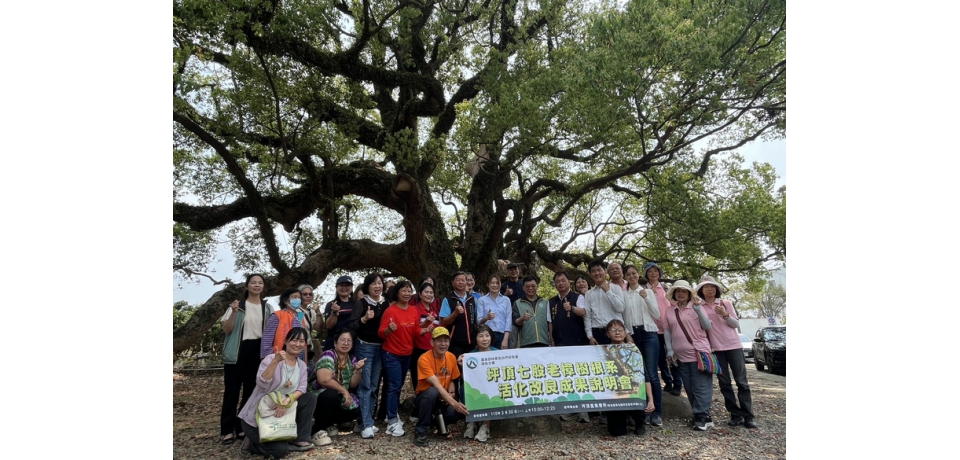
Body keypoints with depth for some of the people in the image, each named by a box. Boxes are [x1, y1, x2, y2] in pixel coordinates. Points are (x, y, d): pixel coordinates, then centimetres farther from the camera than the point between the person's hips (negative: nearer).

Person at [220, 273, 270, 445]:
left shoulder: (267, 308, 8)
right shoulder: (237, 305, -1)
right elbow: (227, 330, -6)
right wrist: (234, 312, -19)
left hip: (258, 351, 3)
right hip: (238, 350, -3)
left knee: (250, 390, 8)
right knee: (232, 390, -1)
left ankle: (243, 427, 19)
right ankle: (227, 430, 7)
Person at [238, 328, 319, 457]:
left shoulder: (302, 365, 3)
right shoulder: (270, 359, -15)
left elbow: (301, 389, -6)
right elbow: (261, 384, -30)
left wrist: (287, 400, -25)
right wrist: (275, 361, -41)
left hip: (281, 410, 6)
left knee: (310, 398, -10)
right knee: (280, 450, -17)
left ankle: (299, 440, 0)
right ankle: (252, 443, 12)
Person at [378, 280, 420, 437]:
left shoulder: (414, 311, 2)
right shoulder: (390, 311, -15)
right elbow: (381, 333, -16)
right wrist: (389, 329, -37)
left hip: (407, 354, 6)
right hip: (392, 354, -6)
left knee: (399, 386, 17)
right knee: (394, 386, -6)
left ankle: (393, 414, 31)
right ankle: (392, 422, 1)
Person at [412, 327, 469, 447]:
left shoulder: (451, 357, -4)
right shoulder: (424, 359, -23)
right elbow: (436, 385, -32)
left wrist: (451, 394, -14)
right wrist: (453, 402, -41)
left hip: (444, 398, 5)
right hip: (425, 397, -4)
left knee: (459, 410, -26)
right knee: (432, 392, -39)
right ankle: (421, 432, -20)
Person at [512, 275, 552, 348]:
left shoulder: (545, 302, 14)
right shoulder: (517, 303, 6)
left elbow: (549, 321, 14)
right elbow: (515, 322, 0)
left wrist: (551, 337, 6)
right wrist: (522, 319, -21)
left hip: (544, 342, 2)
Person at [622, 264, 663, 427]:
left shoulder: (648, 291, 8)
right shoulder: (623, 294, 8)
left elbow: (657, 315, 1)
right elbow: (620, 316, 8)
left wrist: (646, 298, -9)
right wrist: (626, 333, -5)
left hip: (649, 334, -1)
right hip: (631, 336, 1)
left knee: (651, 374, -7)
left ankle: (657, 413, -2)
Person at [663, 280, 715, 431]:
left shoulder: (695, 307, 0)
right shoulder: (670, 312, 10)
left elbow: (708, 327, -6)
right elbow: (667, 331, 11)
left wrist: (698, 309, -17)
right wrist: (669, 349, 3)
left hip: (699, 352, -4)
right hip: (681, 355, 5)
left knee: (700, 387, -5)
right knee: (690, 387, 9)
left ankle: (702, 416, 0)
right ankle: (702, 416, 19)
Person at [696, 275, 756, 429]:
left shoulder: (726, 303, 4)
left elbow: (737, 324, 2)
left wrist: (725, 314, -15)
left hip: (733, 345, 0)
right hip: (716, 349, 0)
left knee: (742, 381, 0)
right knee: (724, 383, 3)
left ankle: (748, 416, 6)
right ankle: (736, 415, 11)